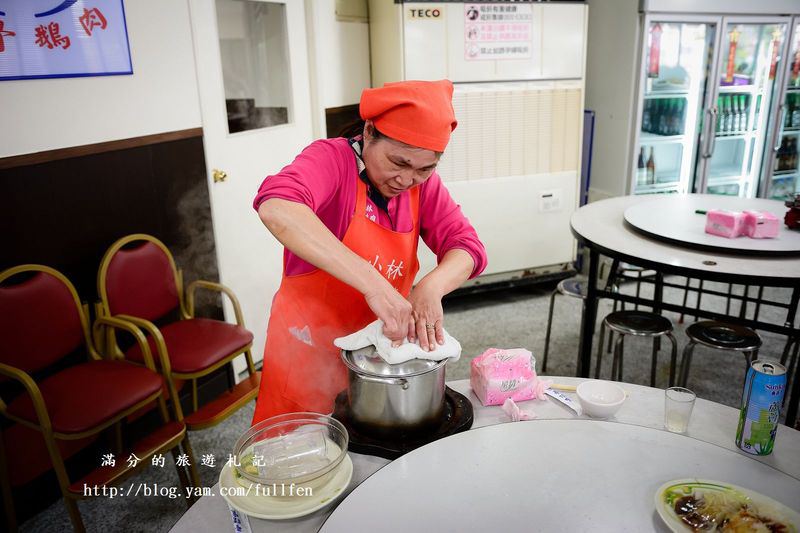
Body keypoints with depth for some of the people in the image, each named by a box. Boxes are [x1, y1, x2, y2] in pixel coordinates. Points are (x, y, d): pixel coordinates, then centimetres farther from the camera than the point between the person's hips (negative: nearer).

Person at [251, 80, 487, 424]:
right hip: (308, 356, -4)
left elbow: (467, 246, -9)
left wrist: (432, 287, -32)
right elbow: (276, 207, -40)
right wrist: (372, 283, -48)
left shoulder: (422, 182, -2)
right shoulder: (331, 159, -19)